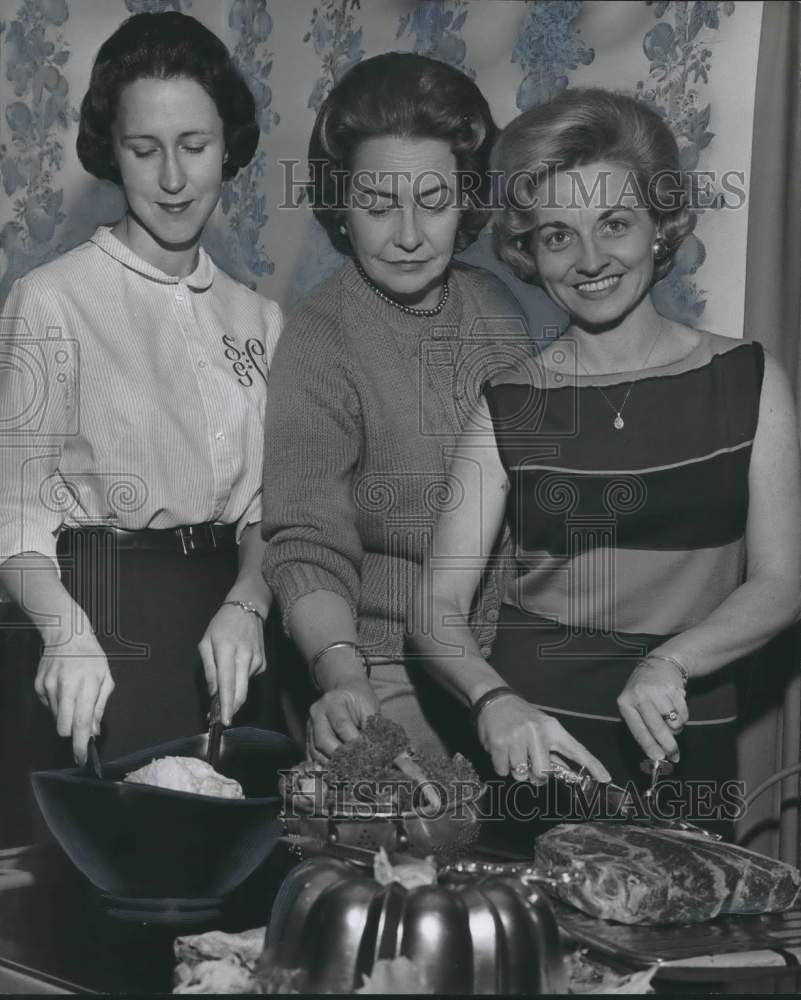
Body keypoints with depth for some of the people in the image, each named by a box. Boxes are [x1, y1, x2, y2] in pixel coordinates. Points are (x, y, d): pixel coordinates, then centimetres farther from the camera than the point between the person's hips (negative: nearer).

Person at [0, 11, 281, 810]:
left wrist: (246, 605, -14)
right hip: (104, 618, -4)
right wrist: (68, 634, -29)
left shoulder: (256, 318, 9)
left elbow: (266, 504, 7)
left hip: (224, 632, 4)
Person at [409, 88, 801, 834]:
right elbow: (437, 603, -7)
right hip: (533, 749, 0)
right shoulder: (508, 406, 0)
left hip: (683, 756, 0)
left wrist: (668, 664, -22)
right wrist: (495, 702, -27)